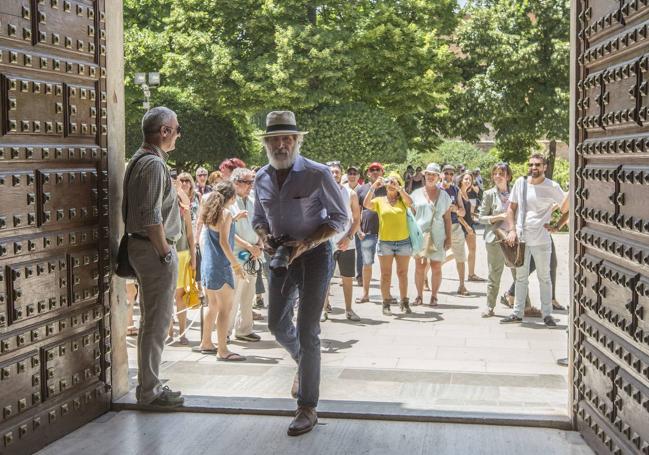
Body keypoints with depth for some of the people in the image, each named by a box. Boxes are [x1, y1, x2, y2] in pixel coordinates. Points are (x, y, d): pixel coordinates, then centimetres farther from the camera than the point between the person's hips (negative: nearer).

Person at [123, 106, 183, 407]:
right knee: (157, 321, -3)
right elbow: (151, 216, -23)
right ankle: (149, 391, 5)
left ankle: (149, 384, 27)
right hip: (154, 248, -11)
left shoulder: (138, 160, 14)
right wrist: (165, 253, -17)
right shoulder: (154, 164, -17)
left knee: (152, 320, 18)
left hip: (139, 244, 11)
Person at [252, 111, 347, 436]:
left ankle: (308, 407, 4)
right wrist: (265, 238, -8)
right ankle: (303, 363, 45)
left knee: (307, 332, -7)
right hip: (280, 257, 6)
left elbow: (340, 217, -10)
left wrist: (305, 244, -22)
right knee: (277, 324, 13)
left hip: (314, 254, -5)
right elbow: (259, 218, 16)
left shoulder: (317, 174, -15)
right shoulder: (262, 179, 1)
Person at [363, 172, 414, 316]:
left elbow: (410, 202, -16)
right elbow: (366, 204, -11)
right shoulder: (379, 200, 6)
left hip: (403, 241, 0)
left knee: (402, 273, 7)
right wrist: (373, 187, -18)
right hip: (385, 242, 0)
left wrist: (398, 188, -21)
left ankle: (404, 302, 16)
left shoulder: (402, 200, 6)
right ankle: (386, 303, 8)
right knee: (386, 274, 2)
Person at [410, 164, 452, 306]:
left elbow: (447, 219, 9)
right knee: (420, 266, 0)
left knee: (436, 267, 0)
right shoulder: (416, 194, 9)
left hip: (438, 236, 0)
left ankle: (434, 296, 9)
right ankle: (419, 296, 9)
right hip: (419, 234, 0)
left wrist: (448, 238, 3)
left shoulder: (444, 196, 11)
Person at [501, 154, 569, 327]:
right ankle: (517, 313, 21)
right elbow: (511, 208, 8)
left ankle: (547, 314, 13)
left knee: (544, 277, 5)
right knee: (521, 277, 13)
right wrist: (512, 230, -1)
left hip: (541, 240, -3)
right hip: (521, 238, 3)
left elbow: (566, 208, -2)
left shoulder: (552, 187, -6)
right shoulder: (521, 183, 3)